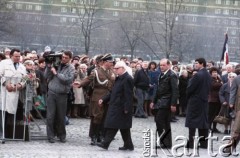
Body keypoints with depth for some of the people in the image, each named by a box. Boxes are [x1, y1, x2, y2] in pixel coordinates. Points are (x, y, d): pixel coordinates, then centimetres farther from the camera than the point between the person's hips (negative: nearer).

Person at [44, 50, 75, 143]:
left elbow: (68, 80, -15)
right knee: (50, 116, -3)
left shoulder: (71, 68, 2)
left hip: (62, 95, -1)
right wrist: (49, 67, -7)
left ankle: (61, 135, 20)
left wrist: (56, 73, -14)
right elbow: (47, 76, 5)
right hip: (51, 93, 1)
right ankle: (50, 136, 3)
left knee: (61, 116, 5)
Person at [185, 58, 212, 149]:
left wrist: (188, 97, 2)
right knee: (204, 122, 9)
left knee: (192, 123, -2)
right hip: (204, 100, 7)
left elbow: (190, 88, -15)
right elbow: (208, 88, 11)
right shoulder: (208, 75, 7)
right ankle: (203, 143, 11)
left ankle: (190, 143, -3)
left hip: (195, 101, -7)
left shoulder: (197, 75, -17)